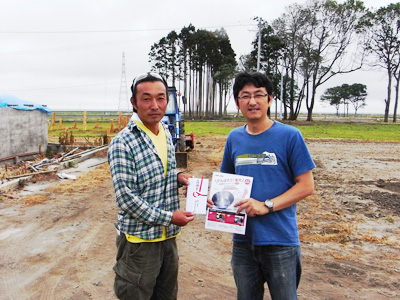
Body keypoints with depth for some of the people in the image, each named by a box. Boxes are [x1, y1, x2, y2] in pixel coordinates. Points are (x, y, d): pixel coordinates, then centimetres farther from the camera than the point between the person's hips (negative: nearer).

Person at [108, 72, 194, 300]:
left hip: (168, 236, 7)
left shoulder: (167, 134, 5)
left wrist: (177, 176, -3)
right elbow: (126, 198, -21)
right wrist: (169, 217, -18)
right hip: (139, 238, -7)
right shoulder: (123, 143, -18)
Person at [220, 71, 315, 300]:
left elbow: (306, 186, -9)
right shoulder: (234, 138, 4)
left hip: (280, 240, -4)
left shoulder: (289, 136, -10)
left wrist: (266, 206, -20)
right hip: (243, 238, 5)